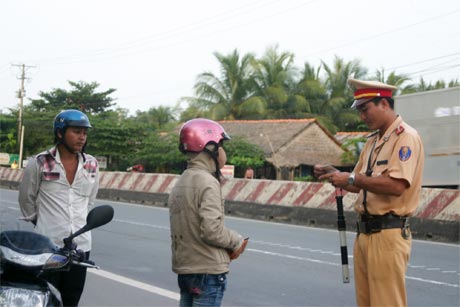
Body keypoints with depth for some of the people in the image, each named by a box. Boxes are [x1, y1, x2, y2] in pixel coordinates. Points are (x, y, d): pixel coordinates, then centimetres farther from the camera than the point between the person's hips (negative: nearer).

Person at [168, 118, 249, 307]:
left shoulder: (181, 182, 12)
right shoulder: (207, 182, -16)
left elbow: (189, 227, 12)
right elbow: (211, 229, -23)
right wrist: (237, 241, -6)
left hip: (184, 267, 9)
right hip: (207, 270, -9)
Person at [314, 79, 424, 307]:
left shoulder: (405, 136, -11)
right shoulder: (372, 141, 18)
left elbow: (397, 186, -24)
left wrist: (351, 178, -19)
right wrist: (334, 175, 4)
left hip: (387, 234, -9)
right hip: (364, 233, 9)